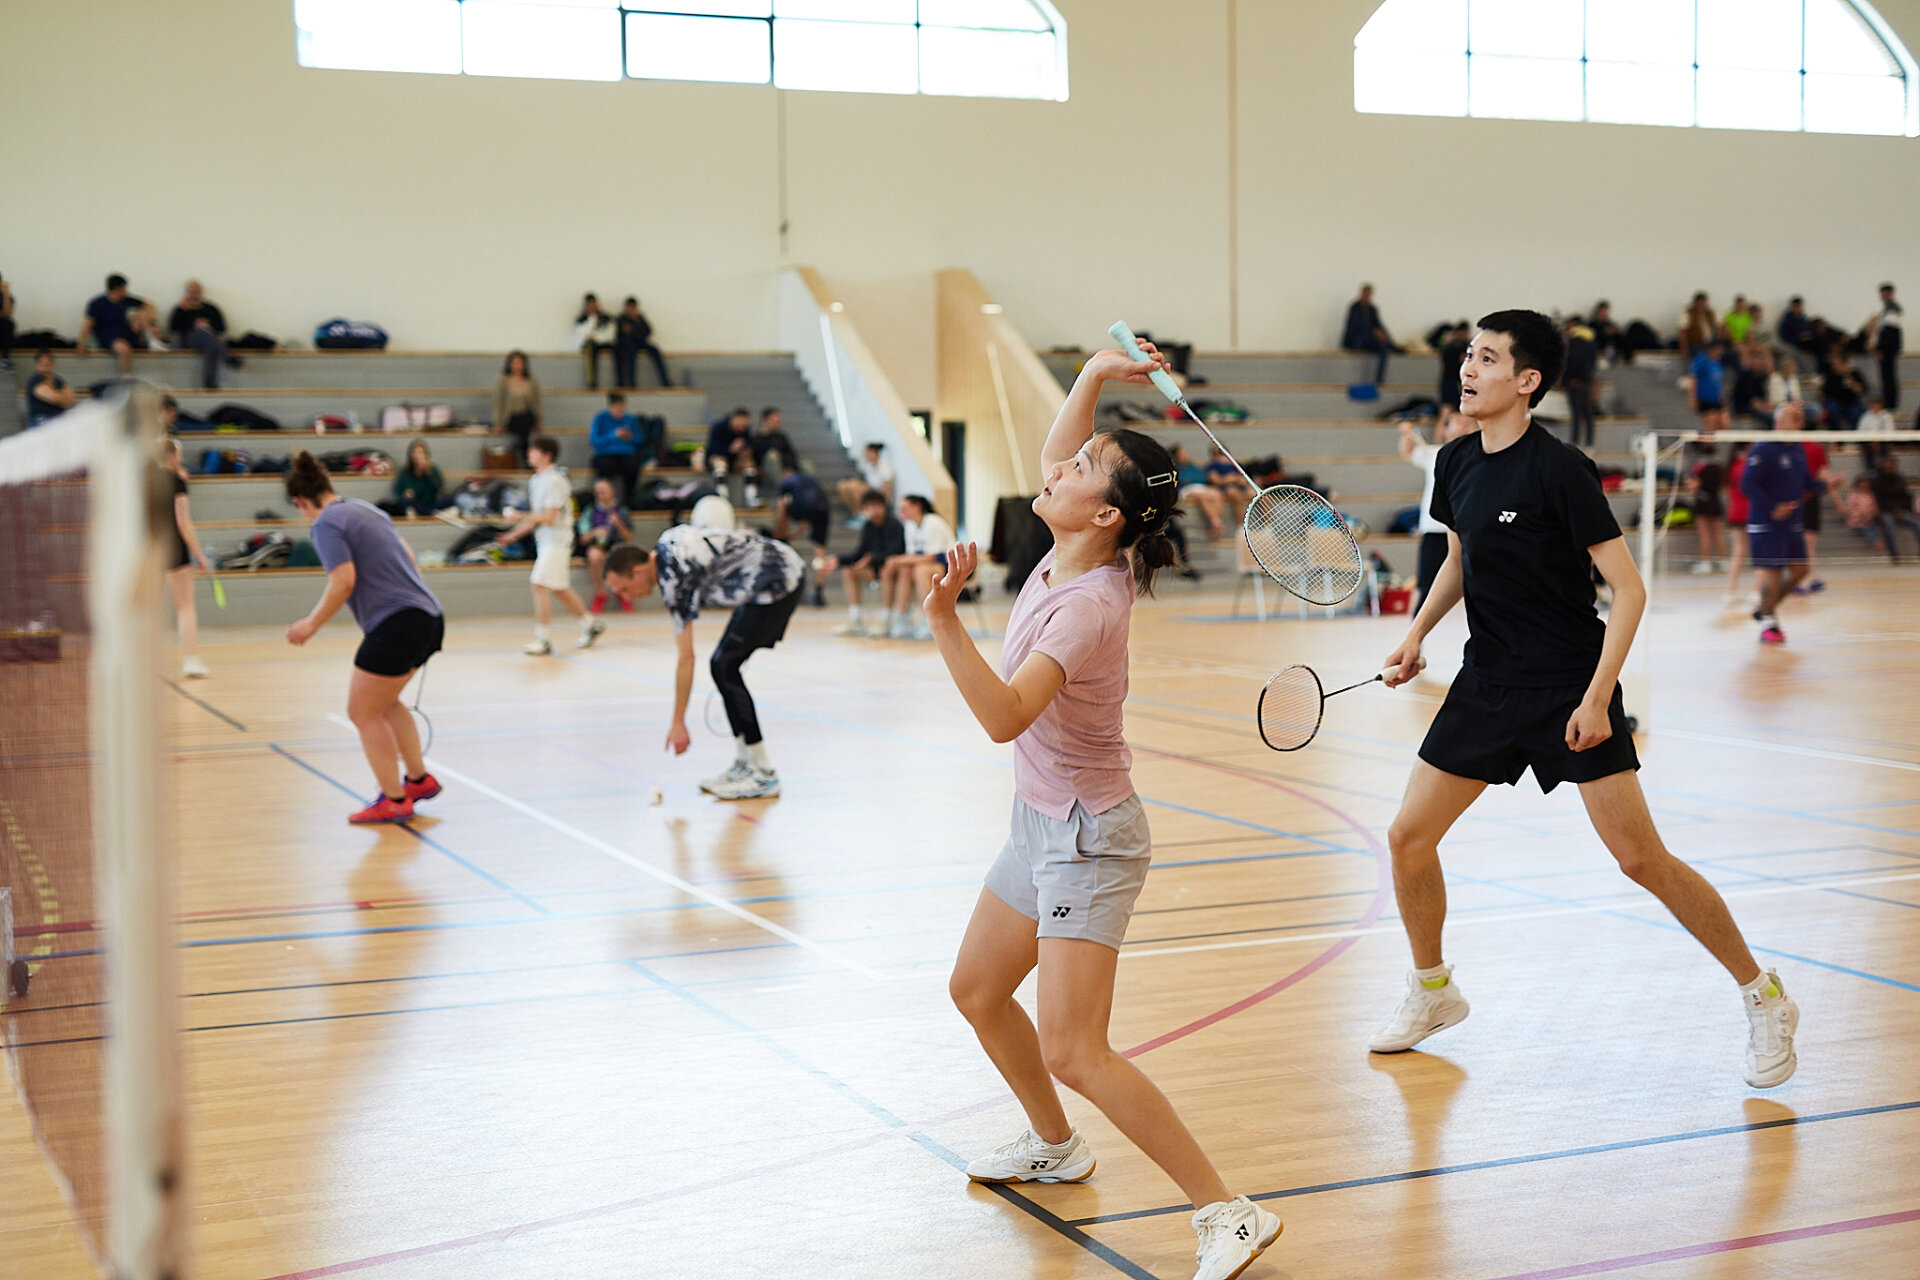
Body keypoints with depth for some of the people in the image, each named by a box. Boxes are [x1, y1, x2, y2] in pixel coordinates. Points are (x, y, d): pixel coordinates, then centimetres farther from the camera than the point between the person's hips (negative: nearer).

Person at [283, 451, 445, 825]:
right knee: (384, 703, 25)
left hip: (396, 626, -9)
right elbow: (407, 556, 25)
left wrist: (312, 624, -9)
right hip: (429, 618, 9)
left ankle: (394, 800, 6)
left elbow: (344, 581, -18)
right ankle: (419, 779, 29)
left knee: (364, 714, 3)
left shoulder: (327, 524, -8)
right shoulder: (367, 509, 17)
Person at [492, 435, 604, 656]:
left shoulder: (554, 481, -15)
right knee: (560, 589, 15)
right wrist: (513, 535, 14)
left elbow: (549, 518, -20)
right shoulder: (536, 481, 13)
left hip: (556, 540, -9)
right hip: (544, 540, 9)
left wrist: (522, 517, -16)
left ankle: (541, 639, -10)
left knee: (540, 584, -13)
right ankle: (590, 624, 29)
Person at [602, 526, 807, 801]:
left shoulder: (675, 578, -19)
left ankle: (764, 776, -9)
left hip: (778, 580, -10)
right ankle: (743, 765, 13)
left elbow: (684, 657, -18)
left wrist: (678, 723, -14)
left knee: (724, 667, -12)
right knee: (722, 666, 8)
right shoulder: (666, 544, 7)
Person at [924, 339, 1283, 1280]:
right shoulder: (1071, 553, -3)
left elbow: (1004, 715, -38)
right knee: (977, 992, 23)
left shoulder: (1089, 605, -27)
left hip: (1087, 839, -10)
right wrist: (1094, 375, 3)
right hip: (1041, 824, 10)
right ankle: (1054, 1146, 44)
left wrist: (945, 617, -47)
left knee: (1074, 1055, -16)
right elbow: (1054, 454, 17)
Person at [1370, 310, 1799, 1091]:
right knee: (1408, 837, 5)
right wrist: (1417, 635, 11)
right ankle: (1433, 991, 28)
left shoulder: (1560, 471, -16)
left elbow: (1628, 590, -16)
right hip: (1488, 686, 7)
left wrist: (1596, 699, -20)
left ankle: (1764, 1001, 8)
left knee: (1640, 857, -9)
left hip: (1571, 691, -7)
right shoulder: (1456, 464, 4)